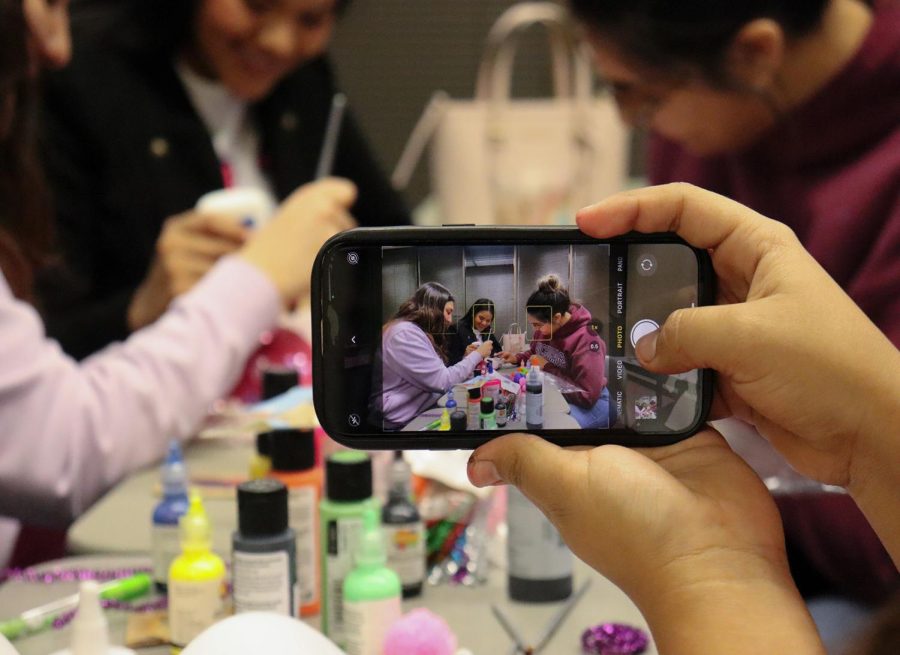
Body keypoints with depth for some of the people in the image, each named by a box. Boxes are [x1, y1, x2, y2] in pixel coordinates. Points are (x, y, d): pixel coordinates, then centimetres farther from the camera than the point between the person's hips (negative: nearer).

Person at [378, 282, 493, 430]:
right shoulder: (405, 333, -16)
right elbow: (442, 382, -18)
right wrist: (477, 355, -8)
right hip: (405, 421, -10)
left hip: (423, 410, 10)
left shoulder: (416, 332, 18)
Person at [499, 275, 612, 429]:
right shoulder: (544, 328, -1)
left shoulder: (586, 341, -24)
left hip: (589, 405, -8)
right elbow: (536, 353, 24)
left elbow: (587, 396, -27)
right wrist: (517, 358, 1)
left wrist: (547, 369, -21)